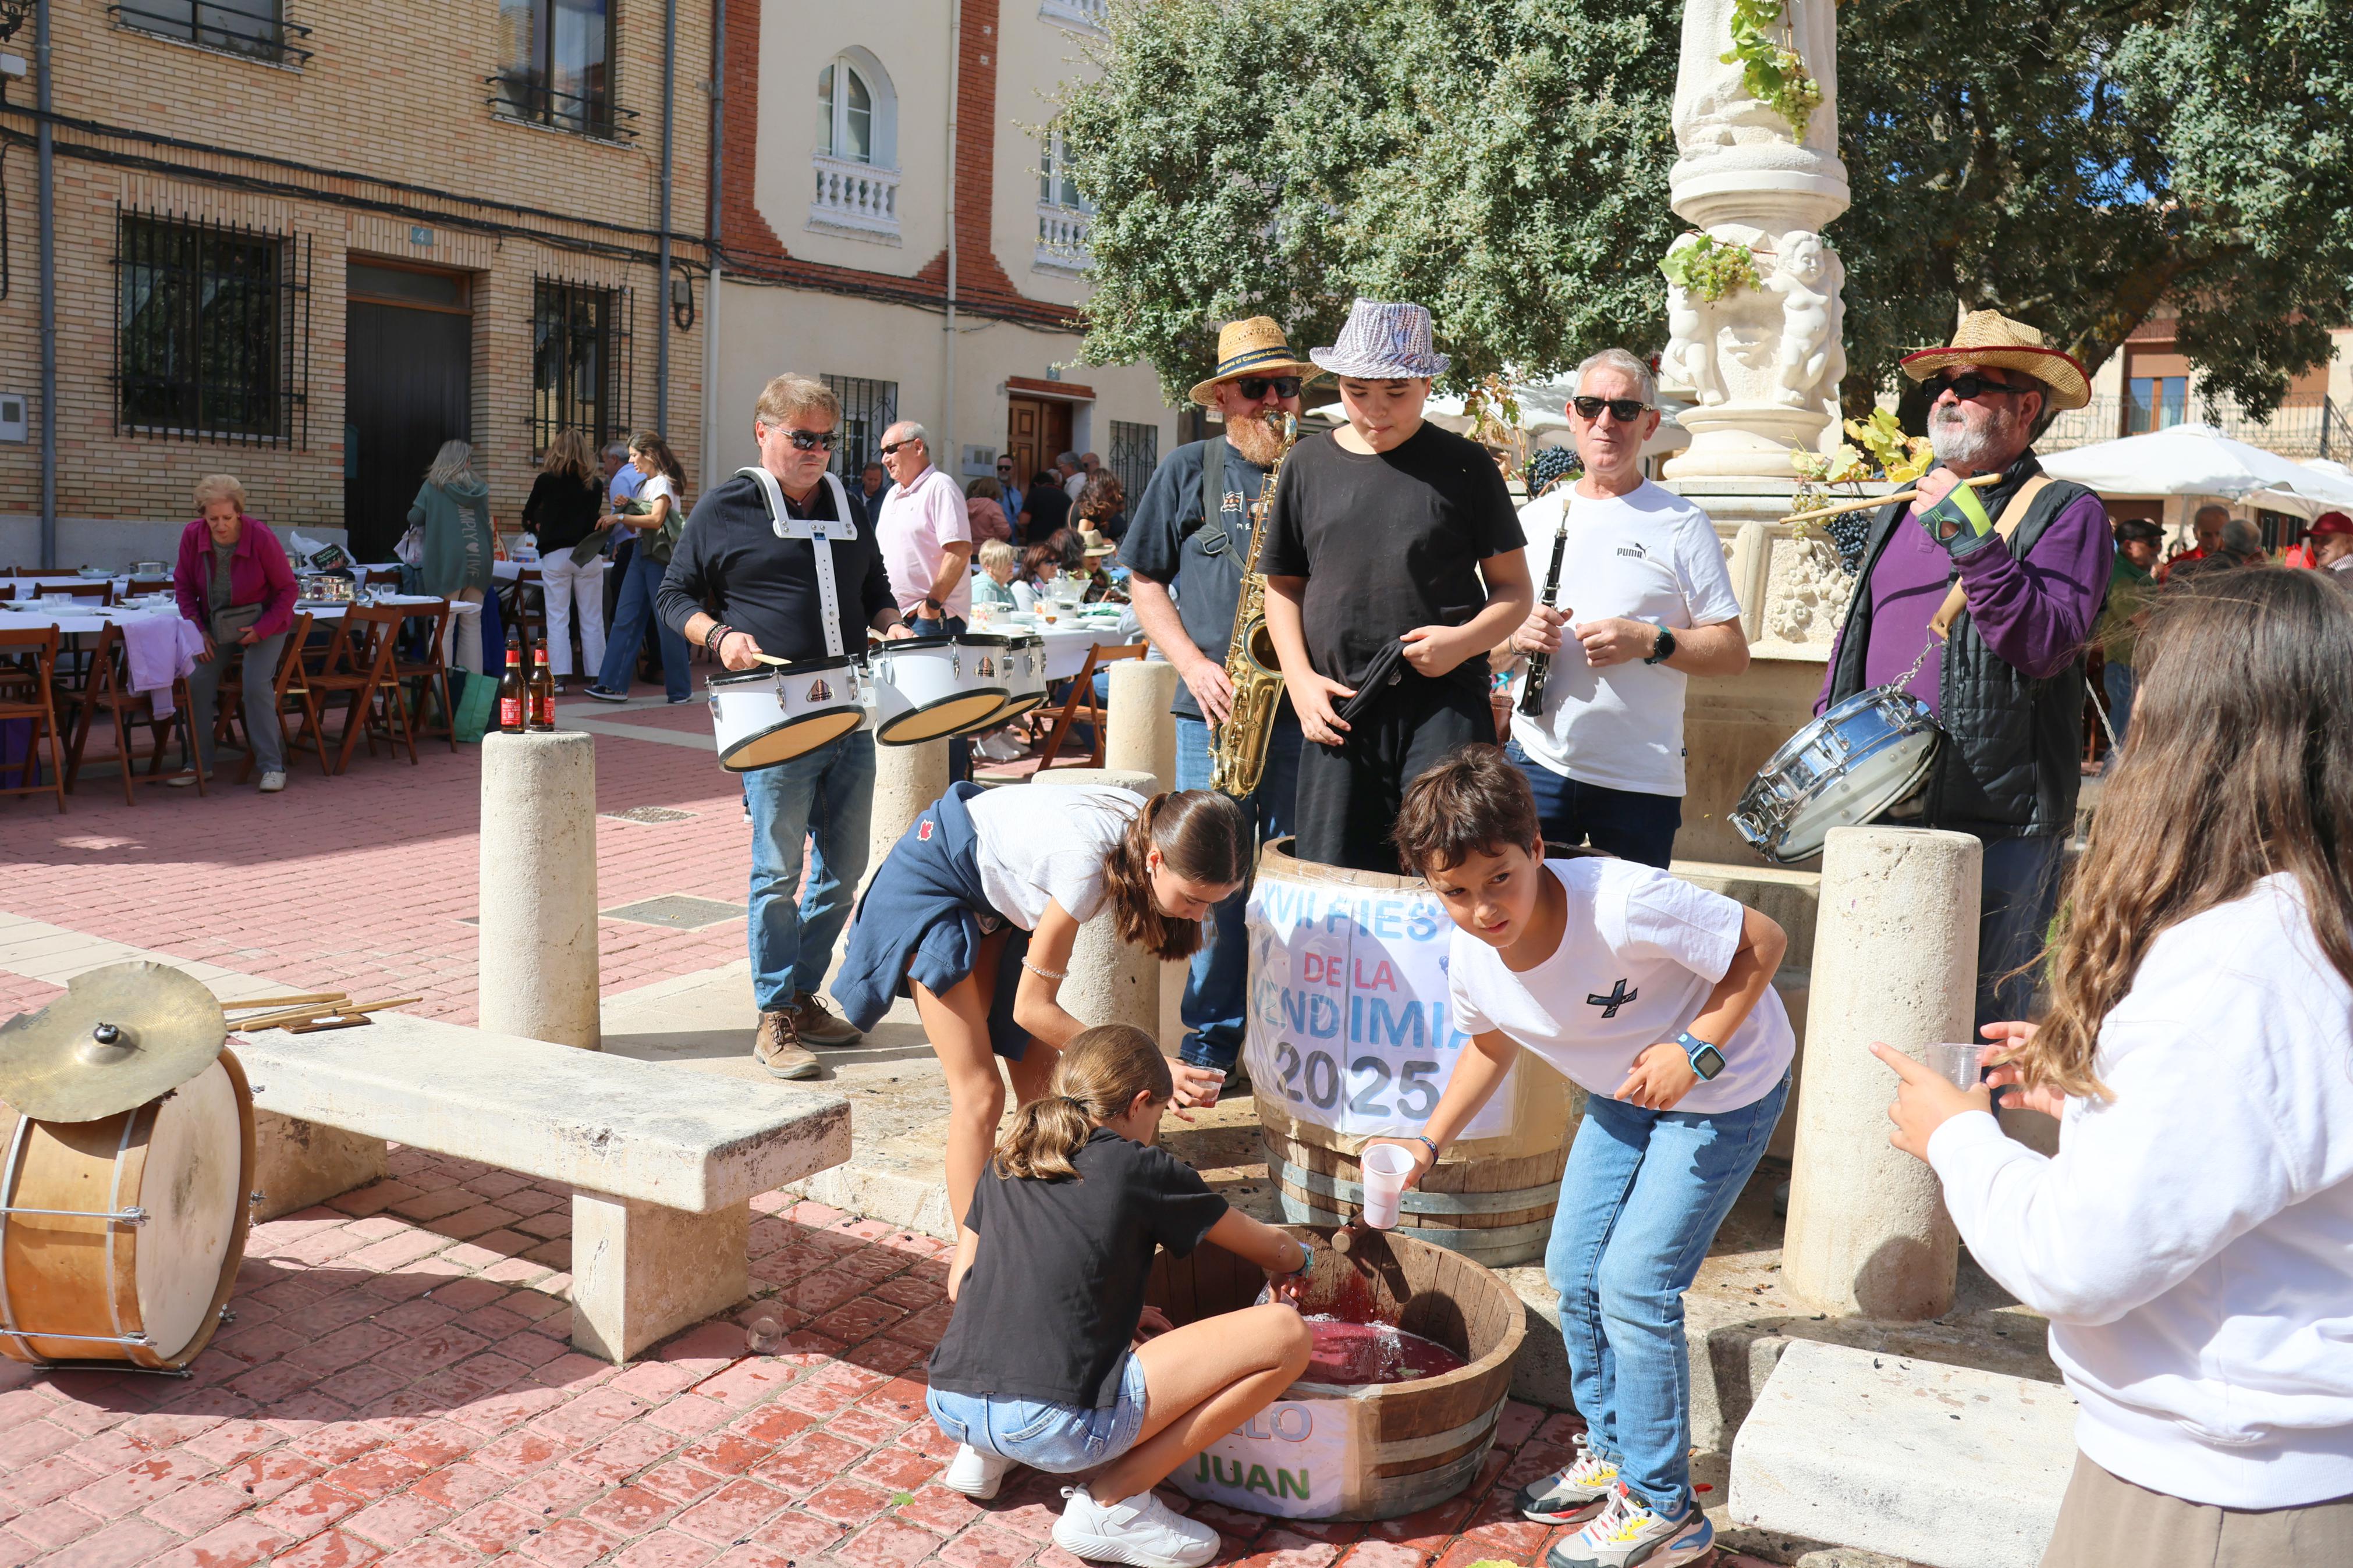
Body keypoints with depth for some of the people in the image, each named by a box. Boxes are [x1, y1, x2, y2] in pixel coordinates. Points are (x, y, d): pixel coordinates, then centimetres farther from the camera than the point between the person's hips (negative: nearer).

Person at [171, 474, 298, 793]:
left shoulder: (261, 538, -22)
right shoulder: (192, 535, -12)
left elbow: (287, 589, -12)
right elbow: (183, 586, 2)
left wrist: (262, 629, -19)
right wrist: (197, 628, -8)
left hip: (263, 622, -4)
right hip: (216, 623, 4)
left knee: (257, 686, -19)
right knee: (197, 682, -7)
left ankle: (272, 766, -10)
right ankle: (200, 764, 7)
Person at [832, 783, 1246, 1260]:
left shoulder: (1154, 831, -19)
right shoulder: (1088, 864, -39)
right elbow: (1031, 1008, -28)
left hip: (1002, 897, 7)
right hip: (930, 883, -7)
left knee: (1042, 1083, 2)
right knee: (980, 1093, -10)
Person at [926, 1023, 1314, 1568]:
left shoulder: (1007, 1161, 16)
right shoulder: (1143, 1167, 2)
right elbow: (1275, 1250, 13)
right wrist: (1292, 1267, 38)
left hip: (950, 1408, 8)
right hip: (1056, 1425, -7)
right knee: (1286, 1333, -3)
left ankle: (983, 1454, 18)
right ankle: (1113, 1502, -1)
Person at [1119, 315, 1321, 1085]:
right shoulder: (1188, 470, 8)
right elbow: (1145, 581, 9)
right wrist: (1193, 664, -5)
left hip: (1305, 708, 1)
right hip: (1215, 707, -1)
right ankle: (1212, 1035, 15)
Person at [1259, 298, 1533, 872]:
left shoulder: (1464, 466, 5)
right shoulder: (1308, 464, 11)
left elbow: (1514, 589, 8)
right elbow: (1283, 585, 17)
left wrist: (1463, 642, -12)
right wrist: (1300, 679, 2)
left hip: (1443, 702, -2)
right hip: (1338, 708, 3)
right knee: (1330, 872, 3)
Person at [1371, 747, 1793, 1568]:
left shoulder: (1623, 903, -37)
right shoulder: (1470, 960, -16)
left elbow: (1762, 942, -24)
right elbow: (1492, 1044, 7)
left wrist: (1694, 1048, -33)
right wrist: (1429, 1142, 2)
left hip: (1726, 1090, -7)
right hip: (1622, 1097, 7)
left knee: (1634, 1283, -10)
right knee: (1575, 1269, 9)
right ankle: (1609, 1451, 34)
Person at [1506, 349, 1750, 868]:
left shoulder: (1680, 524, 2)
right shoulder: (1534, 518, 12)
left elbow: (1734, 653, -1)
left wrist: (1649, 642, -16)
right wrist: (1515, 634, -4)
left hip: (1641, 782, -2)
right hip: (1535, 765, 3)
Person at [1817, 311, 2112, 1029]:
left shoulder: (2066, 511, -2)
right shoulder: (1901, 509, 18)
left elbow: (2048, 644, -17)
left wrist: (1974, 543, -22)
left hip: (1995, 825, -6)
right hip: (1877, 812, 6)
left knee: (1976, 1025, -2)